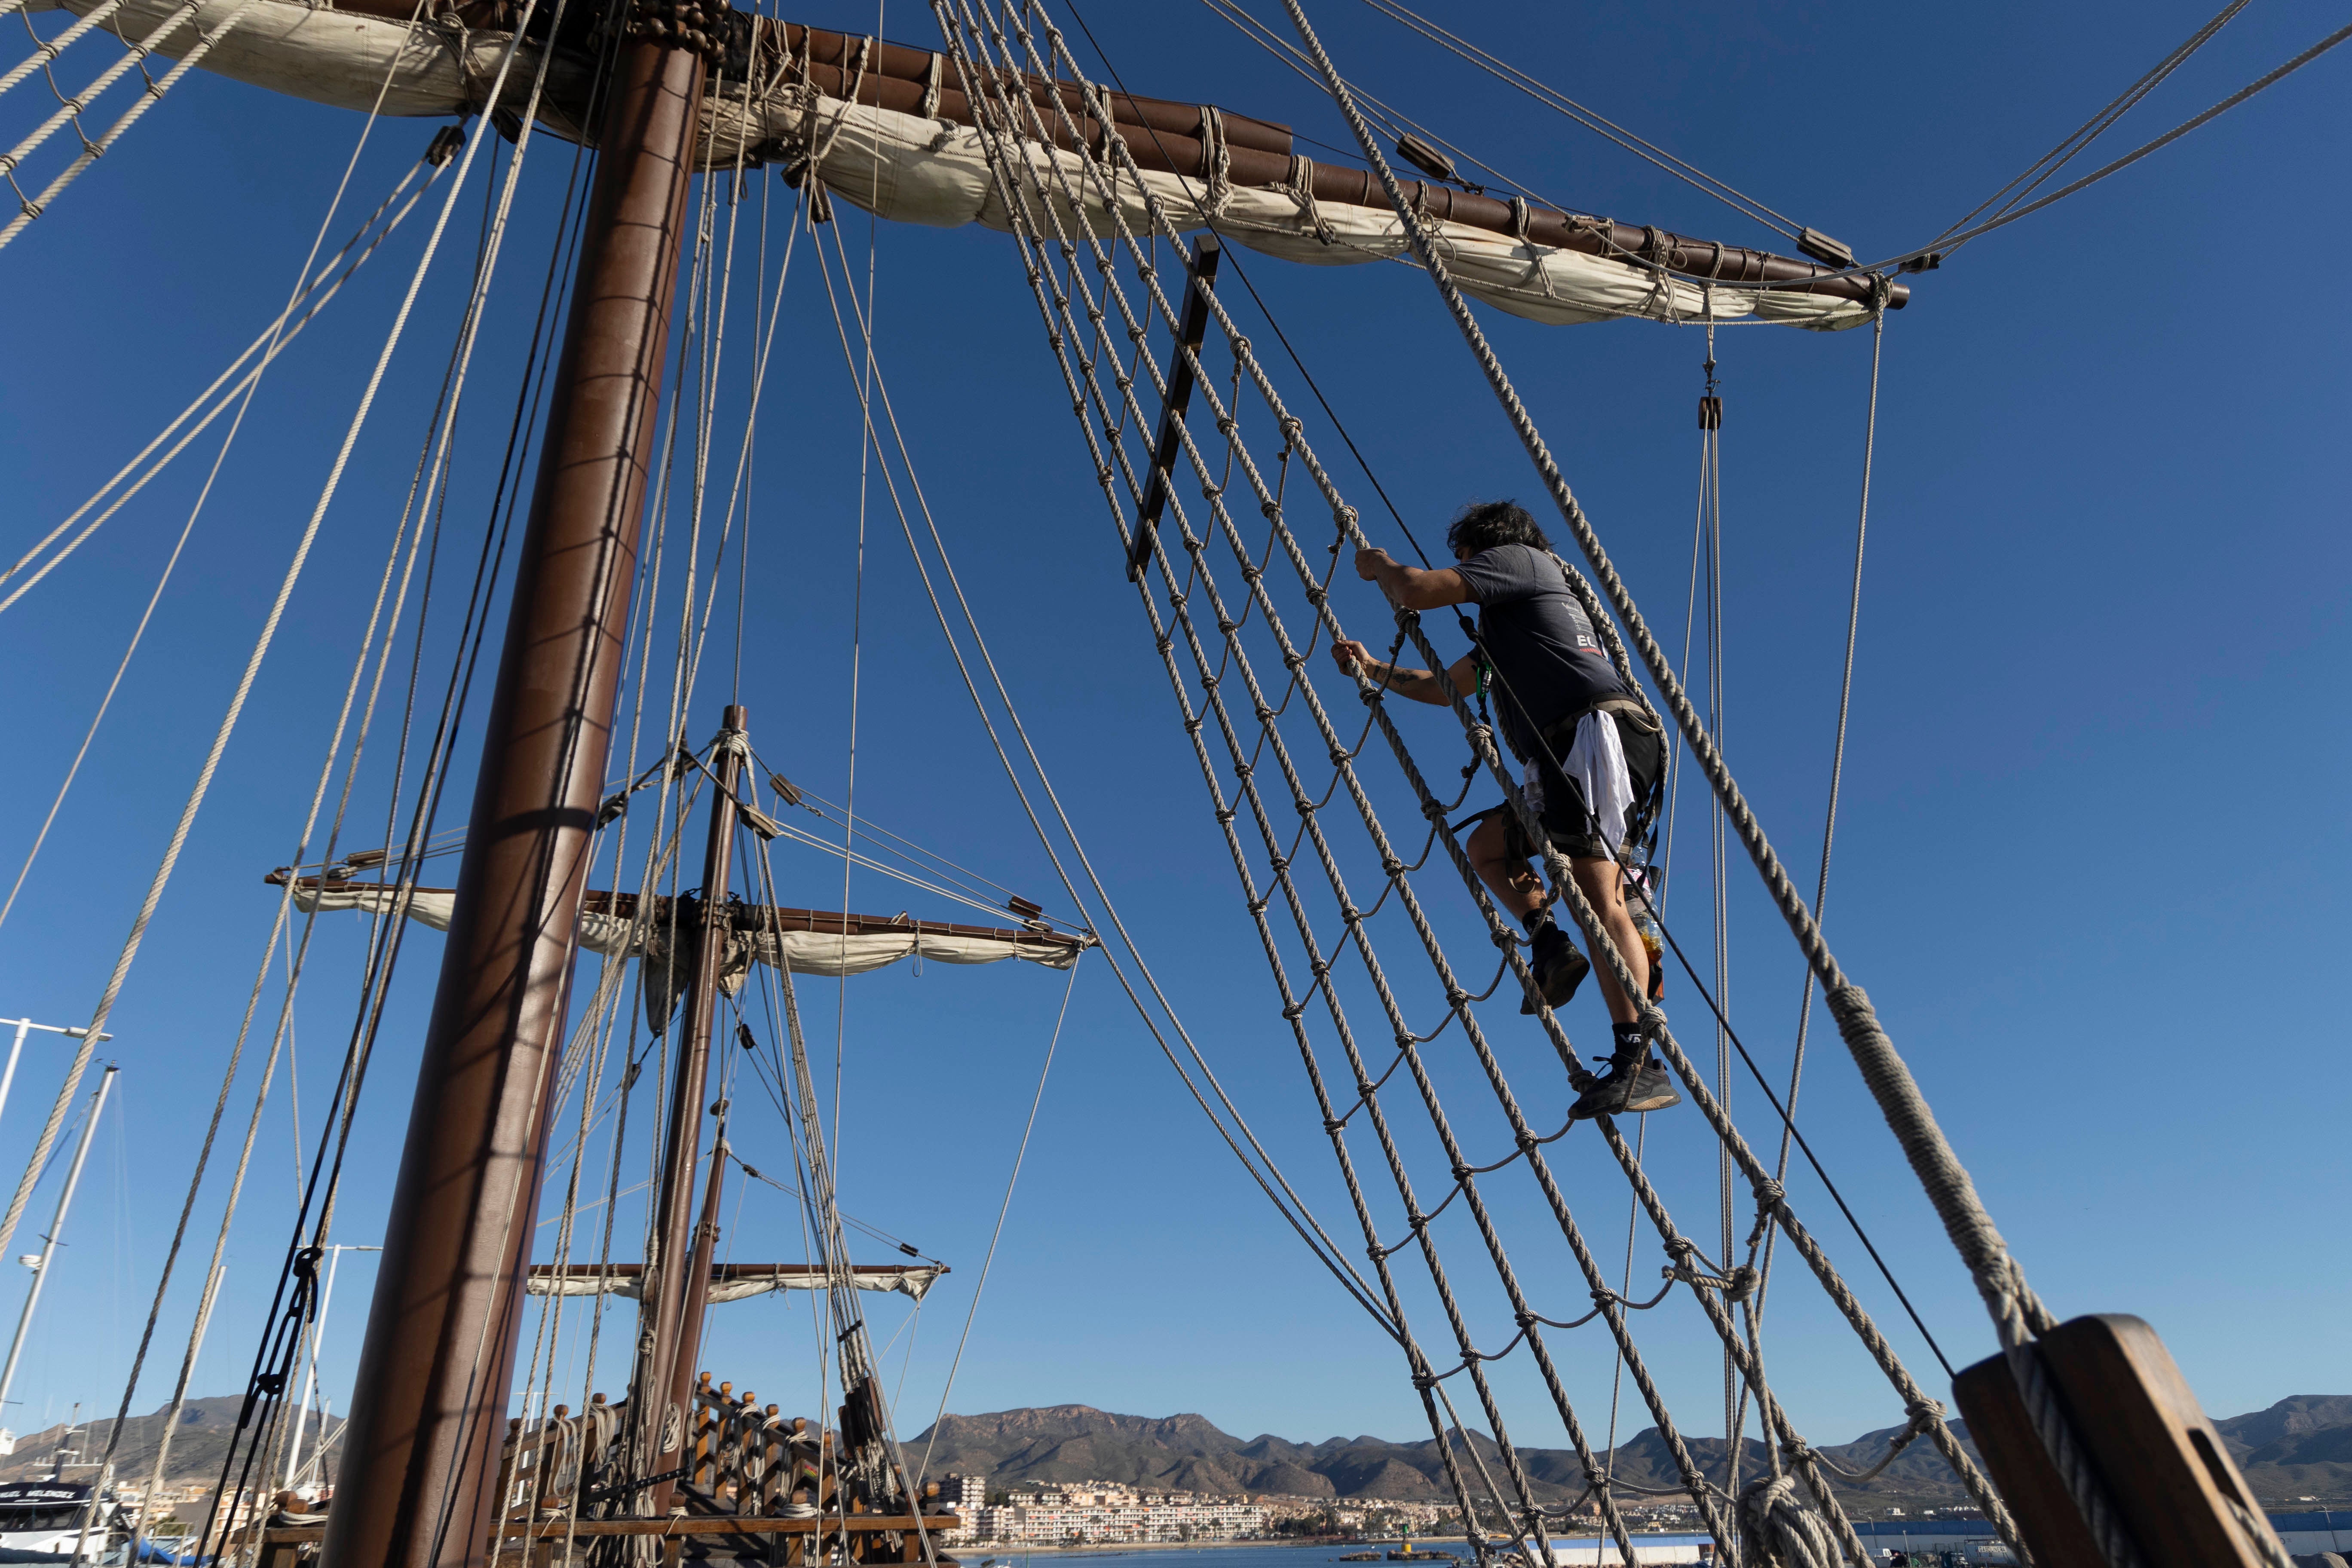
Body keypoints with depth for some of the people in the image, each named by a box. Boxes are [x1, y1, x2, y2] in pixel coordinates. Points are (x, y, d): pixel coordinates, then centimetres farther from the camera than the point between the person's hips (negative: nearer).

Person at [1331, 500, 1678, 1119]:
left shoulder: (1518, 558, 10)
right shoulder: (1505, 625, 36)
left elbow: (1417, 591, -3)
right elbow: (1444, 687, 43)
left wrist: (1380, 565, 17)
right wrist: (1373, 669, 45)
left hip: (1599, 729, -10)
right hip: (1564, 757, 10)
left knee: (1597, 891, -21)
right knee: (1488, 844, 20)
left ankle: (1639, 1063, -28)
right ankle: (1548, 940, -2)